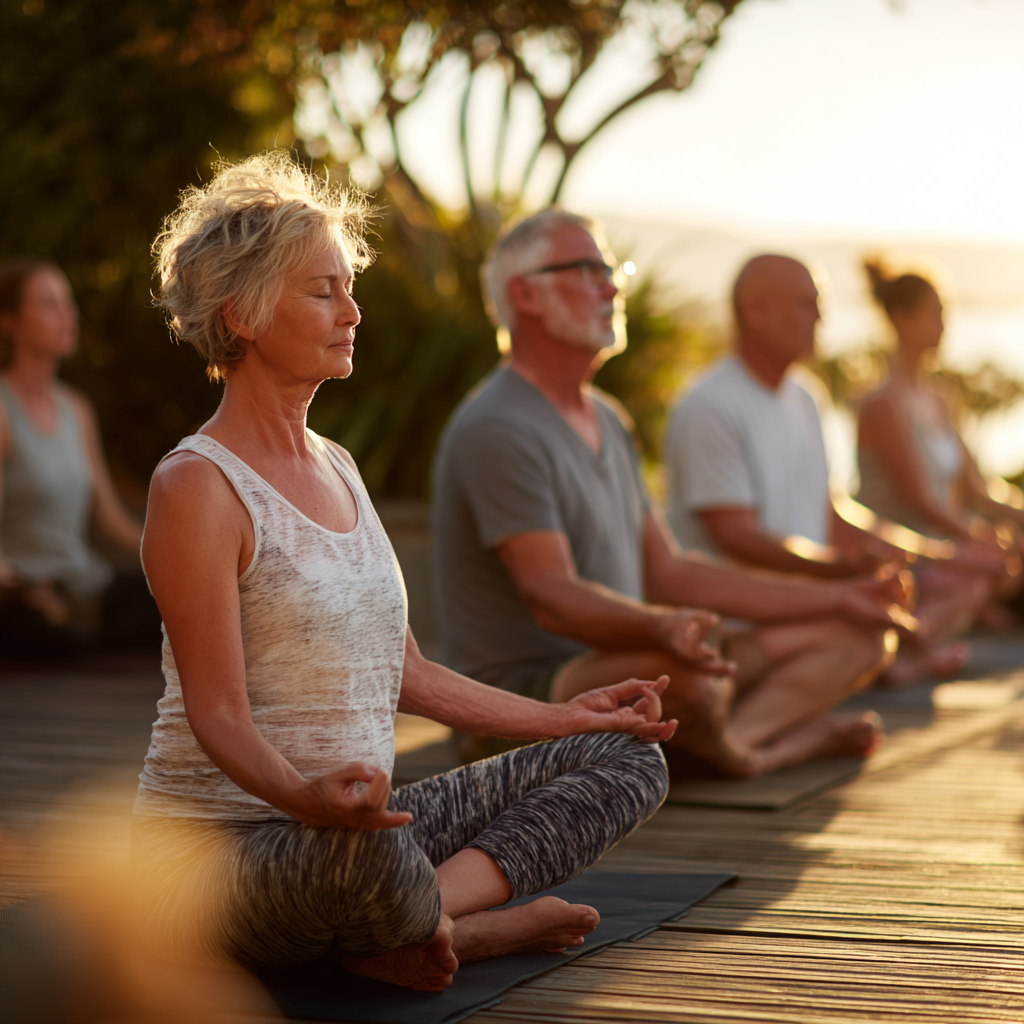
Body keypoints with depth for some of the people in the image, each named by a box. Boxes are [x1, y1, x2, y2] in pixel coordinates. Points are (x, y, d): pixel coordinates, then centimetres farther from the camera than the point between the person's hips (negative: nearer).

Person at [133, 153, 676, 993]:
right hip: (217, 851, -8)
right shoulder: (197, 487, -13)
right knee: (365, 849, -43)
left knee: (628, 759, 5)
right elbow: (217, 711, -20)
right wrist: (306, 798, -40)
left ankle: (422, 917, -13)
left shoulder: (337, 468, 13)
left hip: (353, 828, 9)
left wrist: (564, 718, 22)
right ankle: (463, 928, -8)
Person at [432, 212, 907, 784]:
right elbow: (551, 596, -26)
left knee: (858, 635, 7)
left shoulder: (607, 421, 16)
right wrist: (664, 628, -46)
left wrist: (834, 598, 14)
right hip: (525, 689, -9)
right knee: (683, 671, -41)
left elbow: (667, 573, 17)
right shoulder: (496, 431, -16)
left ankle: (742, 739, -19)